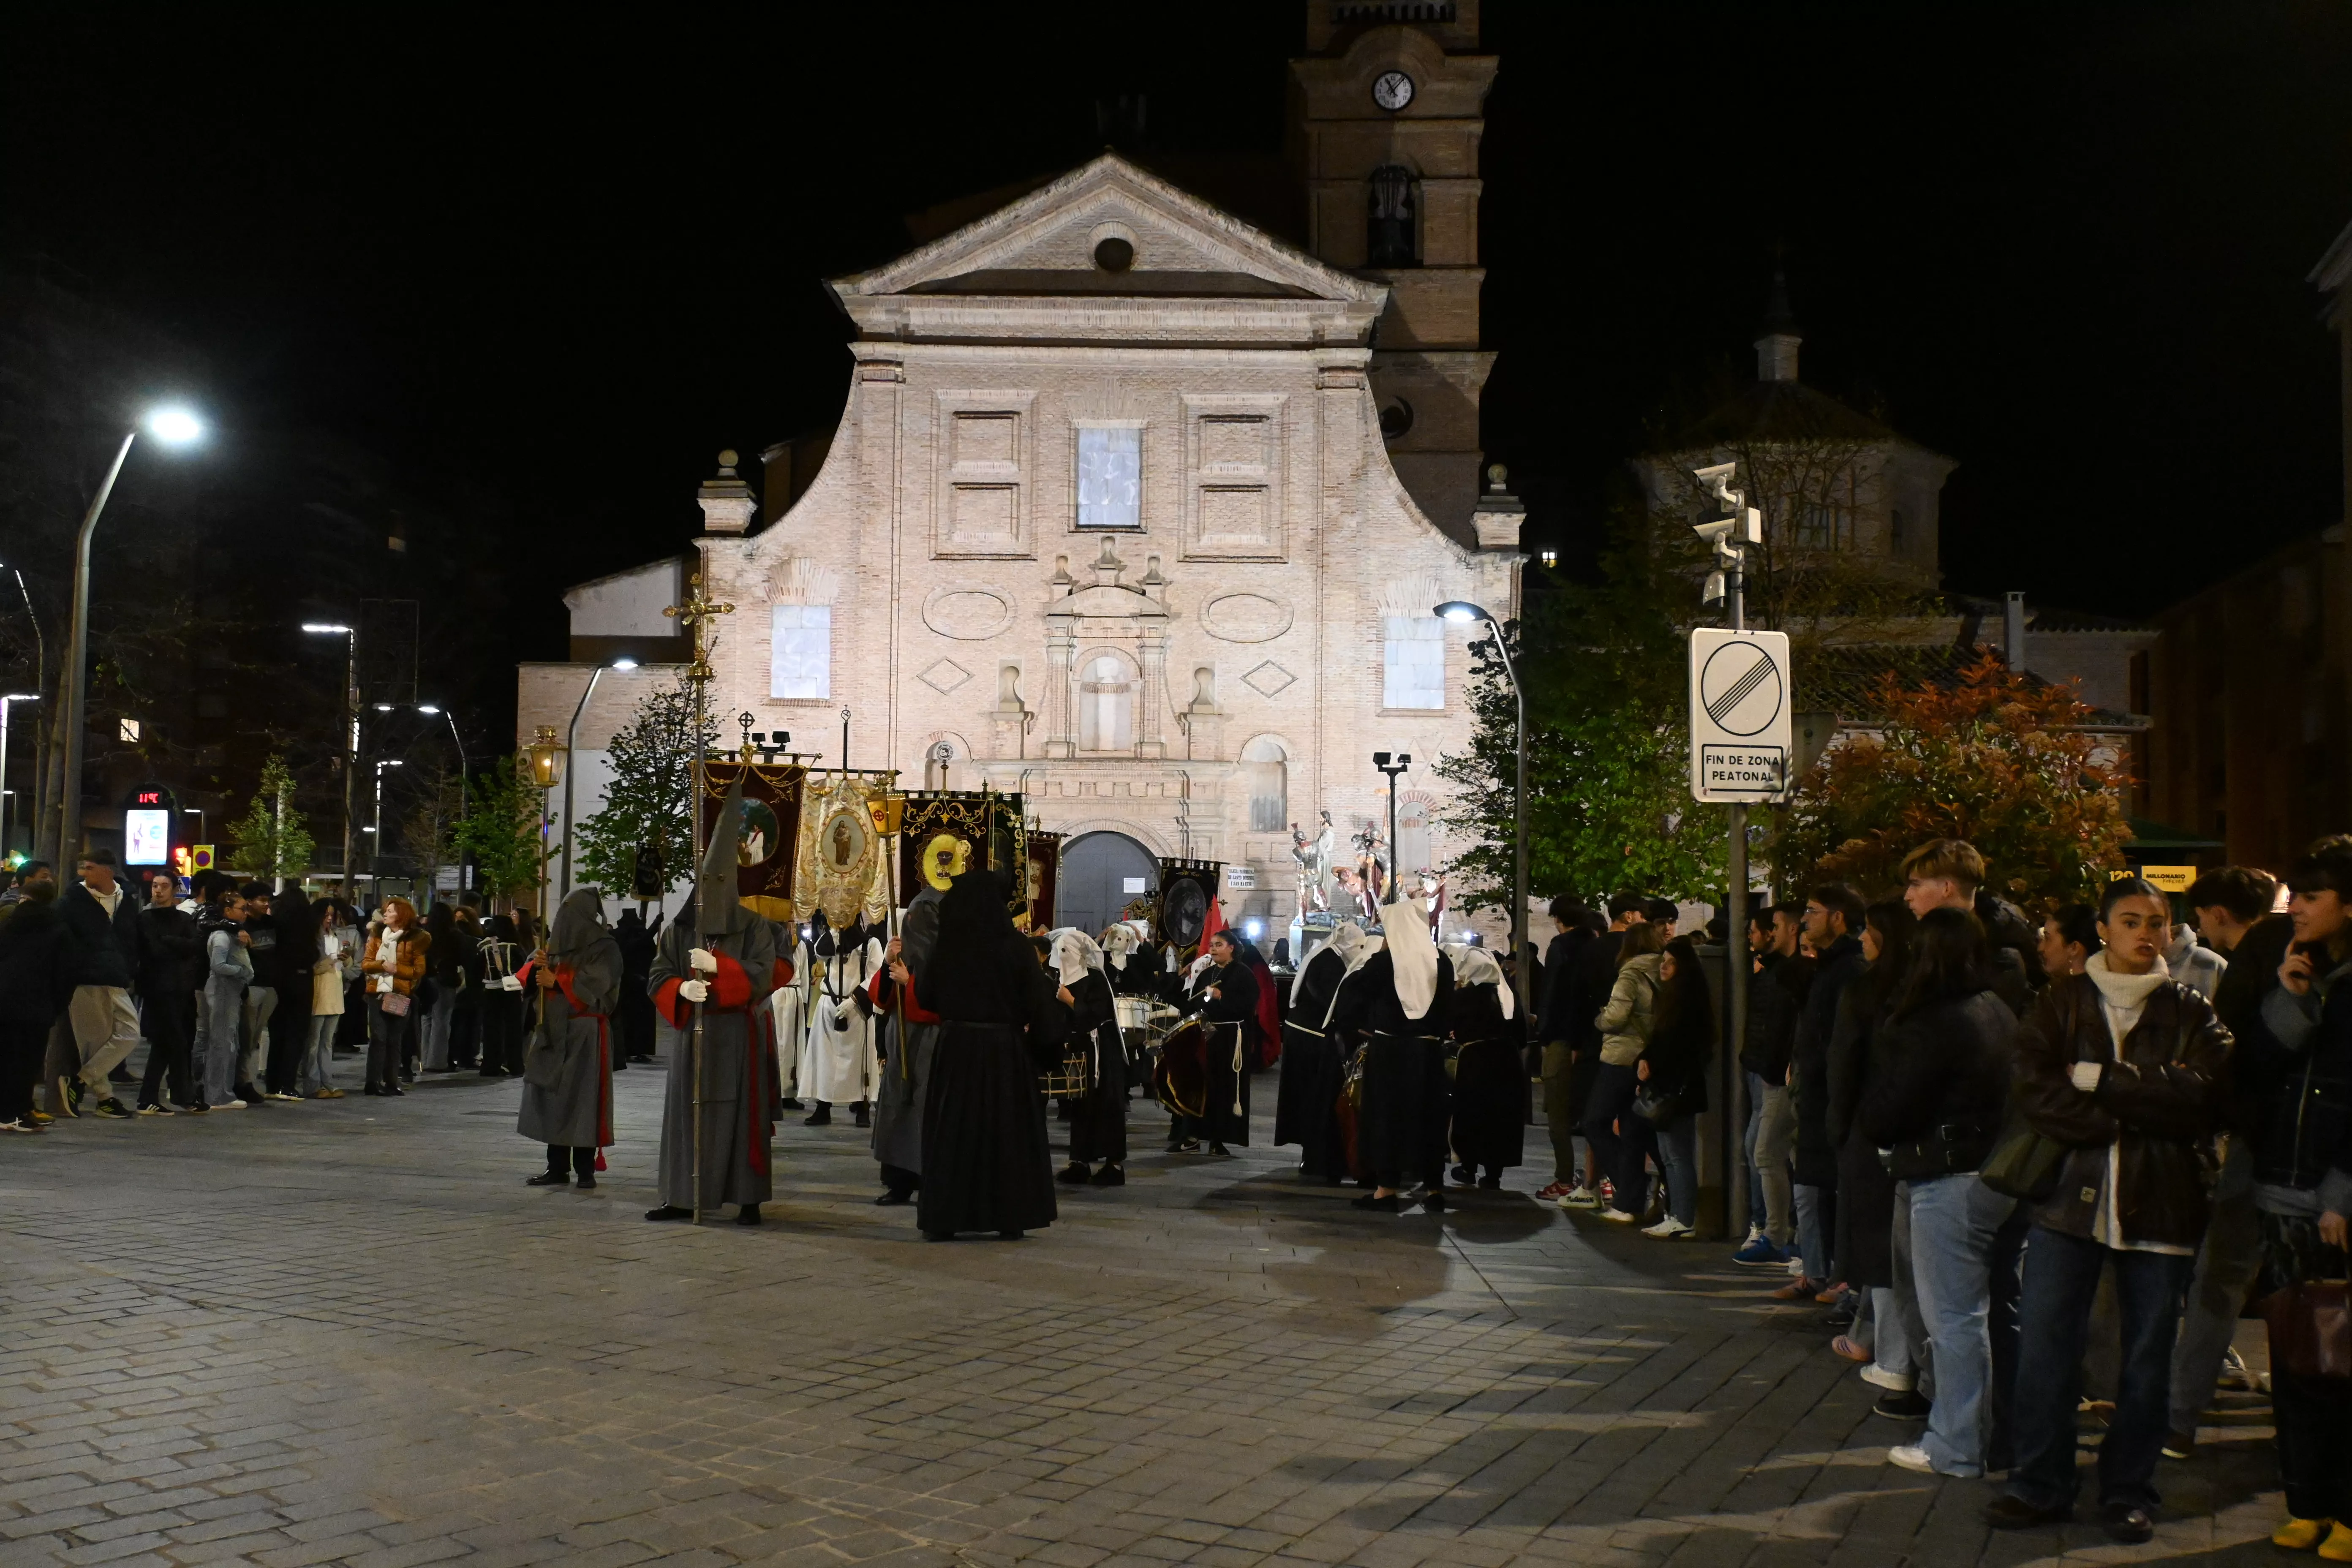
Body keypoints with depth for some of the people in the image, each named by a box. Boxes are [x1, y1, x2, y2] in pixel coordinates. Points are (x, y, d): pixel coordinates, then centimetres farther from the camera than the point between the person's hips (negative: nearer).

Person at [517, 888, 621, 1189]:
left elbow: (596, 982, -15)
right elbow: (530, 978, 13)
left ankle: (586, 1169, 0)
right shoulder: (557, 943, 13)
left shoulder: (605, 948, -2)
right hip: (554, 1031, 5)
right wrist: (537, 967, -9)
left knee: (583, 1099, -5)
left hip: (586, 1033, -5)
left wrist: (557, 981, -15)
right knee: (552, 1098, 4)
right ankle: (557, 1167, 10)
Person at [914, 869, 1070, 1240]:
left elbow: (928, 997, 9)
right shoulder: (1014, 945, -10)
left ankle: (942, 1219, 7)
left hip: (956, 1046, 1)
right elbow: (1039, 997, -7)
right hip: (1005, 1048, -1)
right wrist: (1061, 998, 14)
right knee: (1007, 1127, 8)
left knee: (951, 1129, 8)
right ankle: (1010, 1219, 11)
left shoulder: (945, 946, -2)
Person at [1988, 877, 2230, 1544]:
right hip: (2071, 1194, 0)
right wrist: (2130, 1116, -14)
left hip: (2160, 1202, 0)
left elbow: (2200, 1095, -10)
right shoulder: (2063, 1002, 5)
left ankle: (2129, 1491, 20)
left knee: (2147, 1353, 6)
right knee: (2044, 1345, -1)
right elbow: (2035, 1092, -6)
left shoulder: (2192, 1013, 6)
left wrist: (2099, 1079, -12)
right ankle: (2039, 1483, 12)